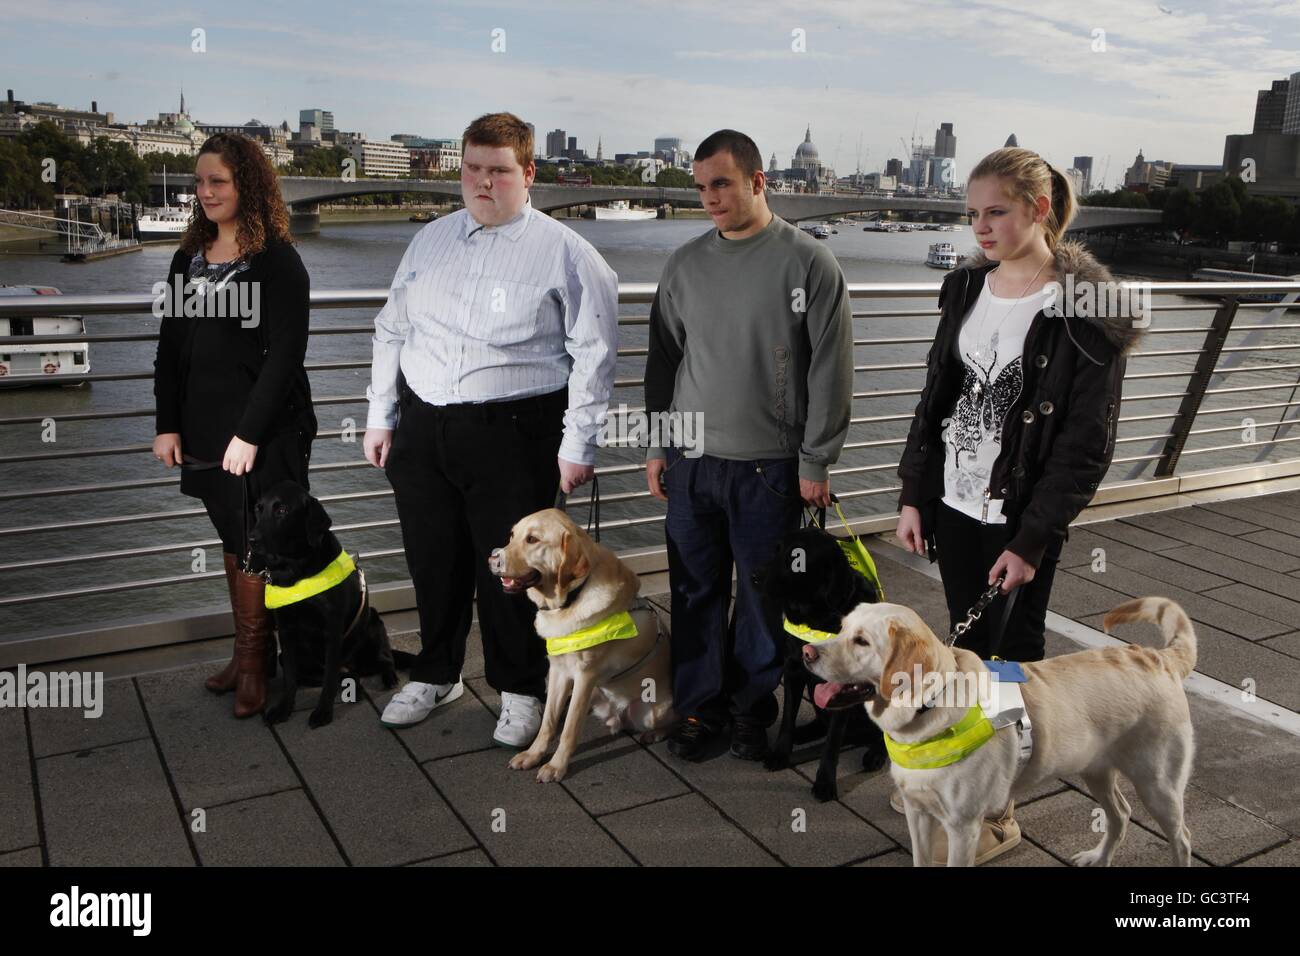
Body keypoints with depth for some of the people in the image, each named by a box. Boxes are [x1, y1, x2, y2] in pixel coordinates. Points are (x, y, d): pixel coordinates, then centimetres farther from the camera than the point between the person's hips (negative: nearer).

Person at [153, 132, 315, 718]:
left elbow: (284, 355, -14)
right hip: (205, 435, 6)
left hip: (266, 436, -6)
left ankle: (255, 664, 13)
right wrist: (168, 424, 5)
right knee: (233, 543, 13)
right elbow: (170, 348, 12)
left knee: (254, 548, 0)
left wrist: (249, 433, -17)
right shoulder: (188, 259, 11)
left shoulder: (278, 262, -8)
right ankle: (246, 653, 24)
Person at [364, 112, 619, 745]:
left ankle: (520, 691, 24)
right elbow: (391, 331, 17)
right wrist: (380, 416, 14)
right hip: (421, 428, 5)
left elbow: (593, 352, -6)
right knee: (433, 562, 15)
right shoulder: (430, 241, 12)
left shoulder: (564, 253, -3)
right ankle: (436, 674, 36)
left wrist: (578, 443, -9)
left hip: (513, 433, -5)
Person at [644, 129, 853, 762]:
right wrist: (656, 446, 10)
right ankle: (699, 707, 24)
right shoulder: (686, 264, 7)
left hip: (770, 466, -3)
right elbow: (663, 360, 13)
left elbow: (830, 369, -5)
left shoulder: (809, 263, -5)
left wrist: (815, 461, -7)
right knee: (695, 591, 9)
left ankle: (752, 709, 24)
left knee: (763, 594, 6)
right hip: (692, 461, 4)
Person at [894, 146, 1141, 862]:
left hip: (1020, 524, -5)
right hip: (953, 507, 6)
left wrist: (1030, 540, -15)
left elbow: (1086, 447, -14)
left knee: (1011, 658, 7)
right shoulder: (967, 289, 4)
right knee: (969, 647, 17)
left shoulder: (1085, 311, -14)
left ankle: (997, 812, 24)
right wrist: (913, 496, 5)